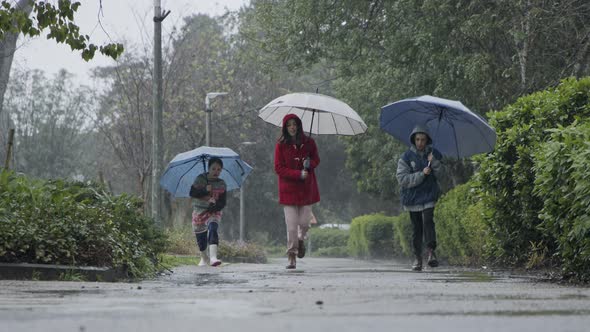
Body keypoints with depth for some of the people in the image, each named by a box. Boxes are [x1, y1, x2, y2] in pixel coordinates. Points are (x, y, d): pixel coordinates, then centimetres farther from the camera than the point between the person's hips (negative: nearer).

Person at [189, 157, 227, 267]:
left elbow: (222, 203, -2)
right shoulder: (200, 179, 0)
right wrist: (205, 190, -23)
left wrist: (215, 205, -24)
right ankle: (204, 258, 38)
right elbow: (192, 193, -9)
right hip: (199, 211, 2)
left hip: (214, 212, -1)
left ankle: (213, 257, -44)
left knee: (212, 229, -30)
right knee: (200, 237, 9)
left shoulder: (222, 184, 0)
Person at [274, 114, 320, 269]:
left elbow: (316, 159, 15)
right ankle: (292, 257, 1)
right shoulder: (281, 145, -5)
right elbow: (278, 168, -6)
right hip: (288, 189, -2)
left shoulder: (308, 142, 2)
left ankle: (301, 240, 39)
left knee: (304, 222, 4)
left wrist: (310, 163, -9)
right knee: (291, 225, -7)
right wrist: (298, 174, -17)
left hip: (306, 188, 2)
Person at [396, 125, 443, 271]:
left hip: (428, 195, 0)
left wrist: (434, 162, -17)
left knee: (428, 221, -22)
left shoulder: (434, 154, 5)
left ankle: (431, 251, -21)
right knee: (416, 228, 5)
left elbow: (441, 174, 1)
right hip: (412, 197, 0)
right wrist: (421, 174, -19)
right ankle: (417, 258, 12)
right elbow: (402, 179, -10)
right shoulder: (406, 157, -2)